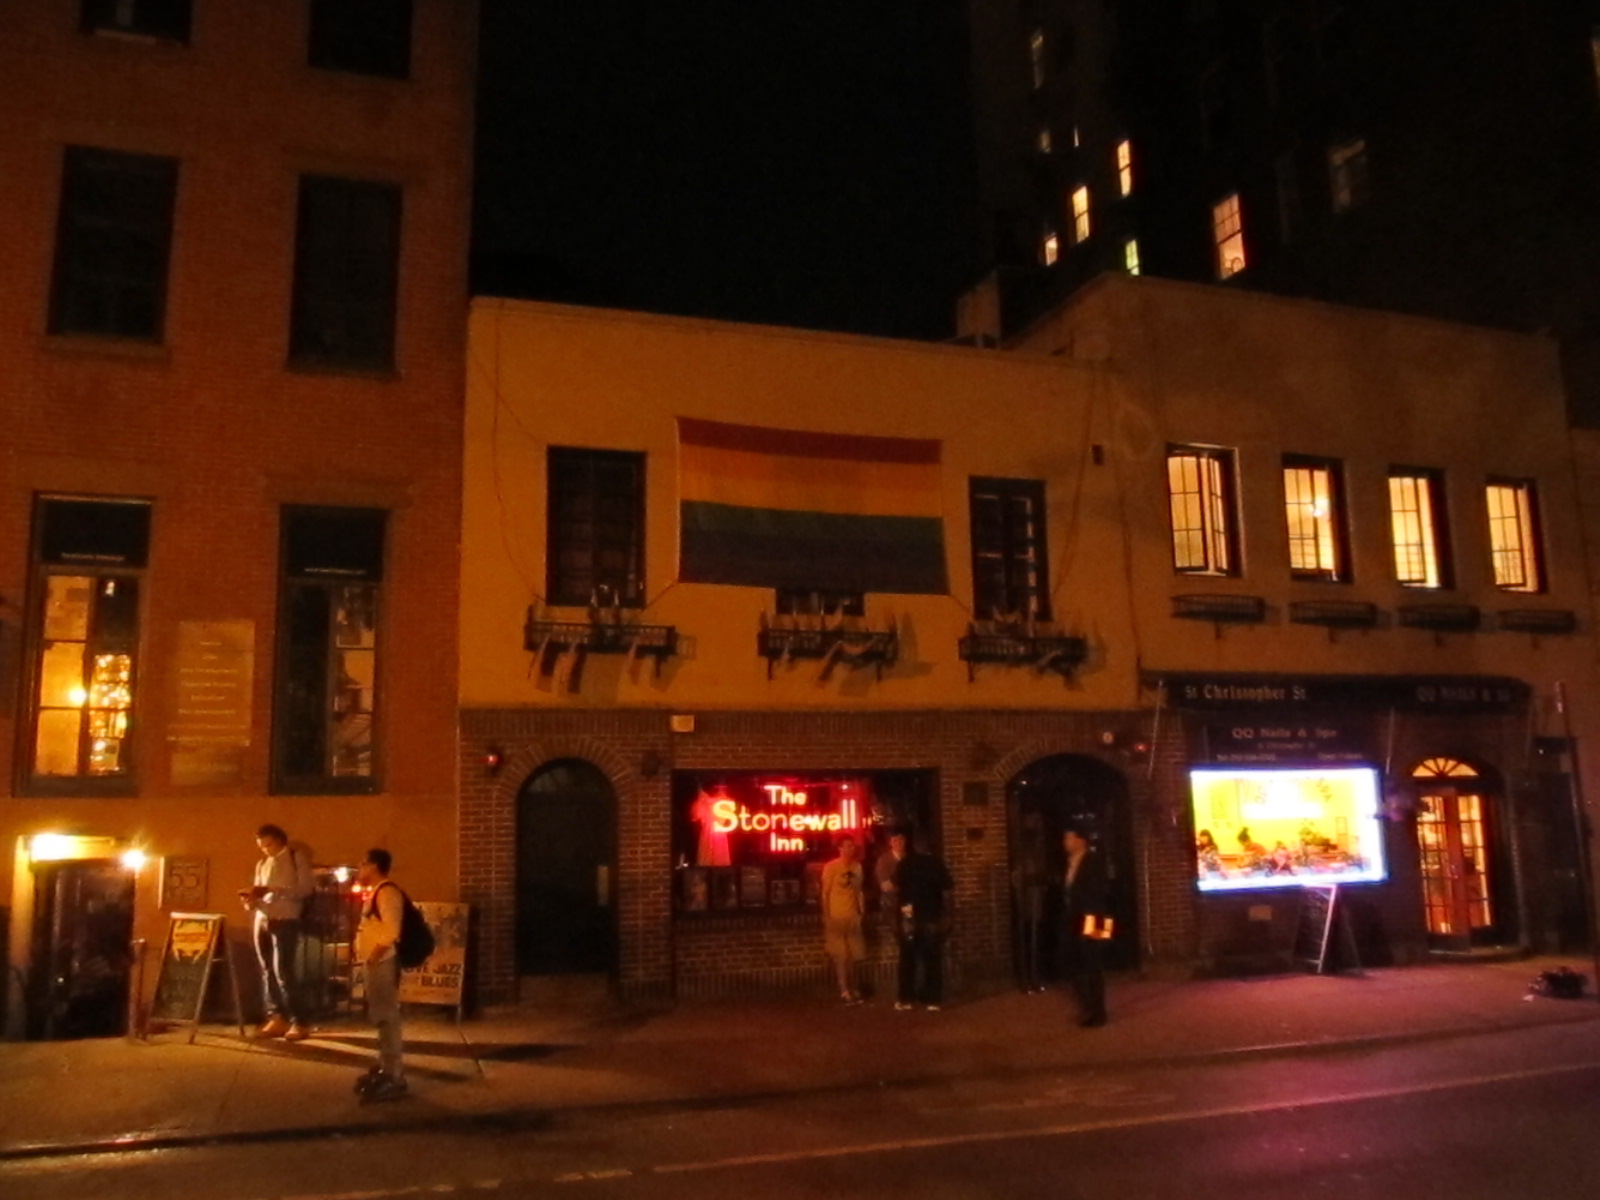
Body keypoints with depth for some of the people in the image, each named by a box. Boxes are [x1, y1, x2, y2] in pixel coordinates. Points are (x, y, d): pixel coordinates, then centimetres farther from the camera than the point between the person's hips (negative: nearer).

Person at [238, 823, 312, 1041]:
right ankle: (276, 1019, 12)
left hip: (285, 921, -6)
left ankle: (298, 1023, -7)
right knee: (267, 972, 6)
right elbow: (260, 895, 19)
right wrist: (250, 900, -5)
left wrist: (270, 890, -18)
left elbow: (305, 888, -10)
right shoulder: (262, 864, 19)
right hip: (262, 920, 6)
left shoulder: (297, 858, 1)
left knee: (283, 971, -11)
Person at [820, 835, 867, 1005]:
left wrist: (862, 912, 7)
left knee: (852, 955, 10)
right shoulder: (831, 867, -8)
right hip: (837, 917, -5)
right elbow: (825, 894, -6)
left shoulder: (857, 867, 7)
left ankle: (852, 988, 21)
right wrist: (826, 917, -9)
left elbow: (860, 891, 13)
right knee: (840, 955, -1)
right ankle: (844, 991, 3)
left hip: (853, 916, 5)